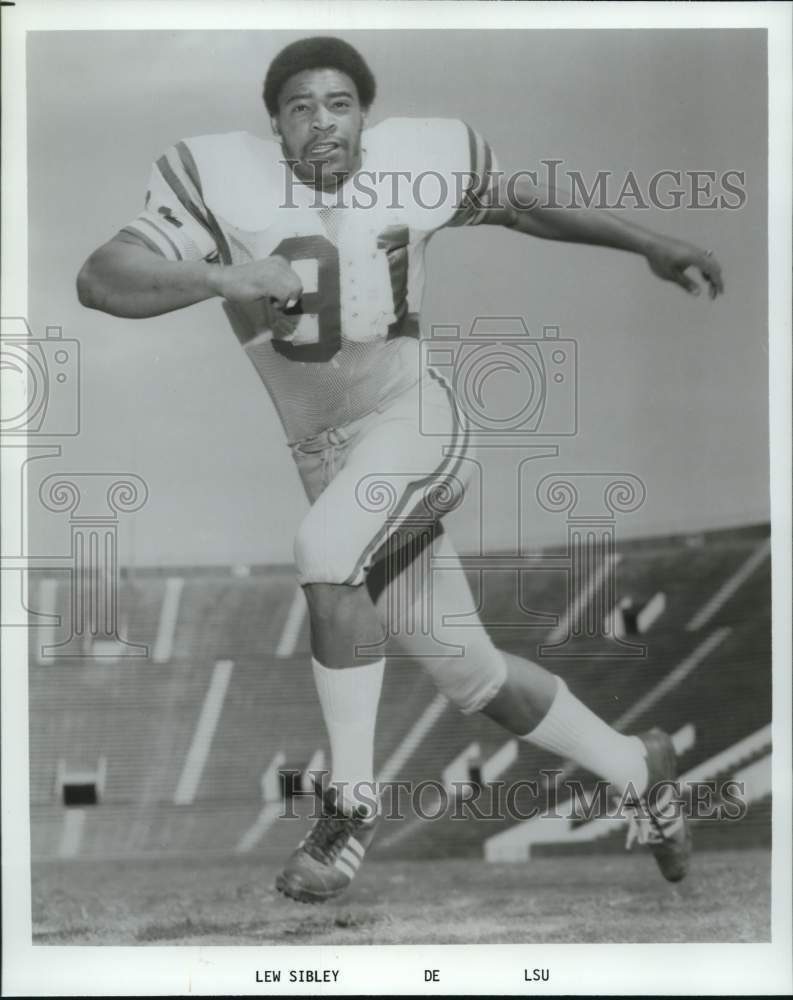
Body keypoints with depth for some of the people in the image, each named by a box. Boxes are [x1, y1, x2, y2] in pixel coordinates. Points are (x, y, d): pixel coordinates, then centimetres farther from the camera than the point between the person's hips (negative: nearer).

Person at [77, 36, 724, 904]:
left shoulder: (417, 157, -5)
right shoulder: (226, 180, -13)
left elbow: (521, 205, 15)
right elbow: (99, 280, -23)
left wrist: (648, 244, 17)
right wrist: (221, 278, -38)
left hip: (415, 419, -2)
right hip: (324, 455, 2)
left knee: (324, 551, -33)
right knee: (472, 678, 9)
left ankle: (350, 802, -21)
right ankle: (636, 769, 32)